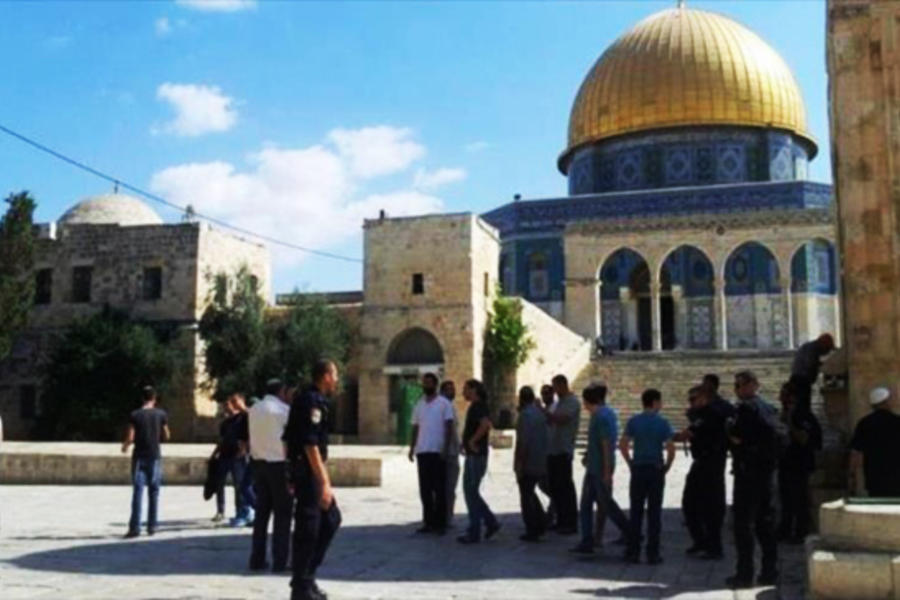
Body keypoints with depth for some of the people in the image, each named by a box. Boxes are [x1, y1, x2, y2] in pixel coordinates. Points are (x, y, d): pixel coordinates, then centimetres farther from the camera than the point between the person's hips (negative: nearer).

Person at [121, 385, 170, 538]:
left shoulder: (135, 415, -5)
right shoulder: (161, 414, -1)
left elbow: (130, 438, -7)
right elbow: (166, 437, 4)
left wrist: (125, 446, 14)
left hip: (139, 457, -1)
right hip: (155, 456, 1)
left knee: (138, 491, -1)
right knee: (154, 492, 8)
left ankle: (135, 527, -5)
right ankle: (152, 526, 11)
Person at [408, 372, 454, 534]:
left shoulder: (444, 404, -1)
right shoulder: (419, 405, 15)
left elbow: (449, 427, -5)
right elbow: (415, 428, 17)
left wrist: (446, 448, -13)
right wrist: (412, 448, 8)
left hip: (438, 452, -5)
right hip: (422, 451, 5)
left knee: (439, 489, -1)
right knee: (425, 489, 7)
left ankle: (440, 523, 5)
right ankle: (428, 522, 15)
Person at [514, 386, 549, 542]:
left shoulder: (525, 415, -16)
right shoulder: (540, 412, 10)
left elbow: (523, 442, -21)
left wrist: (519, 464, -18)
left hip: (528, 464, -8)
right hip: (541, 463, 8)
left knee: (526, 497, 1)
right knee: (530, 494, 21)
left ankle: (532, 532, 4)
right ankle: (541, 523, 17)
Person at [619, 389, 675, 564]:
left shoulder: (633, 421, 1)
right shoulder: (662, 422, -5)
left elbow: (623, 445, -4)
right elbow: (671, 448, -11)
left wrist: (631, 463, 6)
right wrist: (667, 466, 2)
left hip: (638, 469, 2)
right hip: (656, 470, -2)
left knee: (636, 512, 8)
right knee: (654, 512, 5)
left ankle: (633, 552, 10)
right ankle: (653, 553, 8)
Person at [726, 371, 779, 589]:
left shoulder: (744, 407, -13)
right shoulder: (766, 407, 15)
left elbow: (737, 437, -21)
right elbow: (773, 436, 17)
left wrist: (730, 433, -3)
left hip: (747, 471, -9)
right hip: (766, 470, 9)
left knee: (742, 523, -3)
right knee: (765, 522, 13)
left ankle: (744, 574, -2)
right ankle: (769, 572, 17)